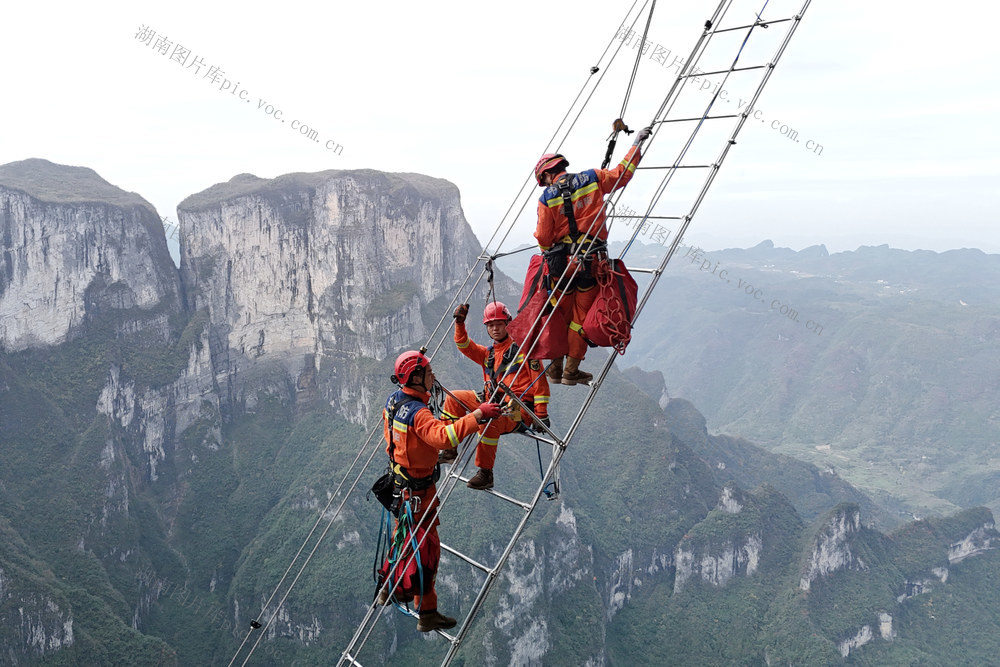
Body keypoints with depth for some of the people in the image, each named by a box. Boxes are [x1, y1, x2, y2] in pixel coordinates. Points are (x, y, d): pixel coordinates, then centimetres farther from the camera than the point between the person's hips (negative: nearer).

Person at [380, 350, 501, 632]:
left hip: (399, 479, 10)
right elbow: (444, 436, -47)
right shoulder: (417, 413, -30)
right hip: (418, 489, -10)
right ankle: (427, 614, 12)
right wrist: (477, 415, -46)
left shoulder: (393, 399, -1)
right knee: (427, 547, 1)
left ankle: (389, 590, 44)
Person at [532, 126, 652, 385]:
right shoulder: (592, 178, 1)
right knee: (581, 316, 8)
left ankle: (556, 367, 22)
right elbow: (622, 174, 12)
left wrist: (549, 255, 18)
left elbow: (543, 237, -3)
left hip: (561, 261, 0)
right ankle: (571, 371, 12)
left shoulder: (547, 197, -3)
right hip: (591, 261, 0)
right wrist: (637, 144, 23)